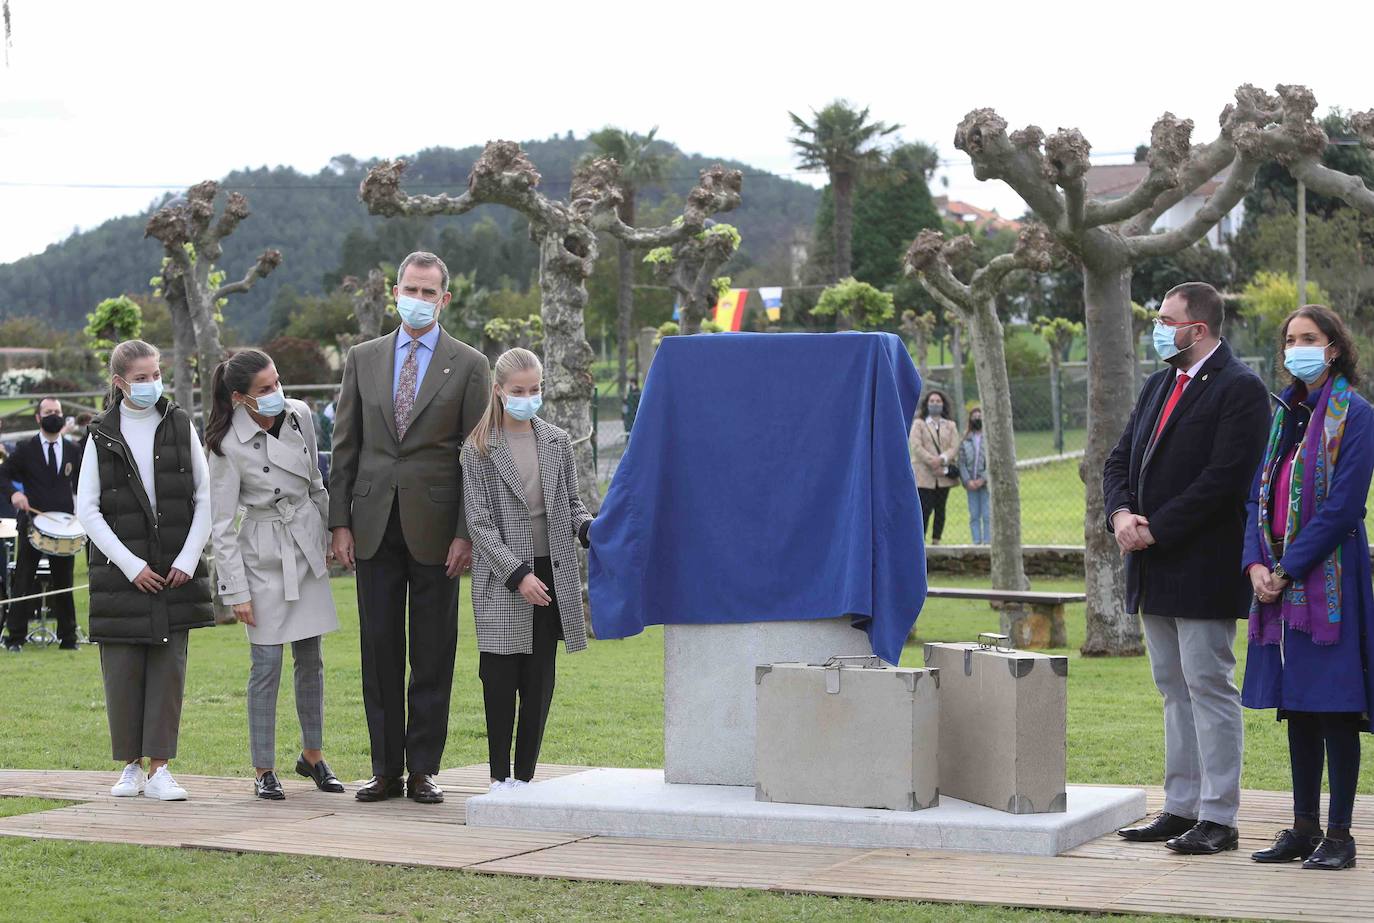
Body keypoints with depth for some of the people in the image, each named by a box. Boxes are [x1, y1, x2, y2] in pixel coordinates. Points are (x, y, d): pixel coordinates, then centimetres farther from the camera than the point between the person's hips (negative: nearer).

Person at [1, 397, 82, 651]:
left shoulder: (73, 451, 10)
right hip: (32, 524, -2)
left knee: (64, 582, 6)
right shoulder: (25, 450, 2)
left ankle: (68, 637, 13)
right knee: (23, 582, 1)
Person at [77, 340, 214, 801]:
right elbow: (86, 510, -2)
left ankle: (159, 769, 1)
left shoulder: (180, 426, 5)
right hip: (121, 568, -1)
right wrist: (130, 565, -9)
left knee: (169, 667, -2)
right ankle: (130, 766, 12)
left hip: (176, 569, 1)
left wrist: (188, 559, -5)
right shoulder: (102, 436, 1)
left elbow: (204, 498, 5)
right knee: (123, 668, 0)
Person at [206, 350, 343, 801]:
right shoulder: (229, 446, -17)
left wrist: (329, 537, 17)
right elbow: (221, 526, -13)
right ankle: (264, 770, 6)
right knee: (267, 665, -3)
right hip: (264, 556, -5)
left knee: (310, 658, 11)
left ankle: (312, 755, 25)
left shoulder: (300, 415, -2)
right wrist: (236, 591, -14)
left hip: (307, 548, 5)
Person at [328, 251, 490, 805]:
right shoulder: (363, 360, 11)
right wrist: (339, 522, 2)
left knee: (432, 655, 2)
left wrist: (466, 533, -7)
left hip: (435, 528, -2)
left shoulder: (468, 366, 2)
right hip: (374, 527, 2)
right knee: (379, 651, 4)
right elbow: (345, 446, 10)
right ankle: (385, 769, 11)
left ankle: (423, 769, 8)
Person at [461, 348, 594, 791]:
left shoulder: (557, 442, 9)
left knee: (540, 681, 4)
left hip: (551, 574, 3)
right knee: (500, 679, -2)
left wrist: (589, 528, -9)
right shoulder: (479, 449, -2)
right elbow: (480, 522, -7)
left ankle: (525, 775, 11)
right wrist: (518, 574, -16)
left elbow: (571, 503, 14)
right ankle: (500, 777, 7)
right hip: (502, 580, -3)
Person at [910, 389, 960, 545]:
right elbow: (916, 447, -5)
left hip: (944, 476, 3)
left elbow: (955, 447, 3)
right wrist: (932, 463, -16)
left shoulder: (951, 426, 16)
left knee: (940, 509, 4)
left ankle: (936, 541, 8)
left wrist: (942, 459, -17)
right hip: (924, 475, -3)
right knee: (924, 510, -9)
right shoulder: (918, 424, 7)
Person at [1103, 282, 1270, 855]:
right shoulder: (1158, 386, 16)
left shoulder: (1239, 389, -11)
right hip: (1155, 571, 9)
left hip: (1202, 570, -9)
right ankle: (1181, 808, 19)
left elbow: (1226, 477, -19)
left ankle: (1218, 818, -1)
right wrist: (1121, 514, -5)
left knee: (1210, 689, -5)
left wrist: (1155, 529, -18)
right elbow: (1120, 461, 15)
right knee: (1175, 691, 13)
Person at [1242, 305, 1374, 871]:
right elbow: (1259, 494, 13)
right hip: (1279, 578, 7)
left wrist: (1289, 569, -14)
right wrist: (1257, 563, -2)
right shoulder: (1283, 412, 14)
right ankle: (1304, 828, 16)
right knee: (1296, 707, 10)